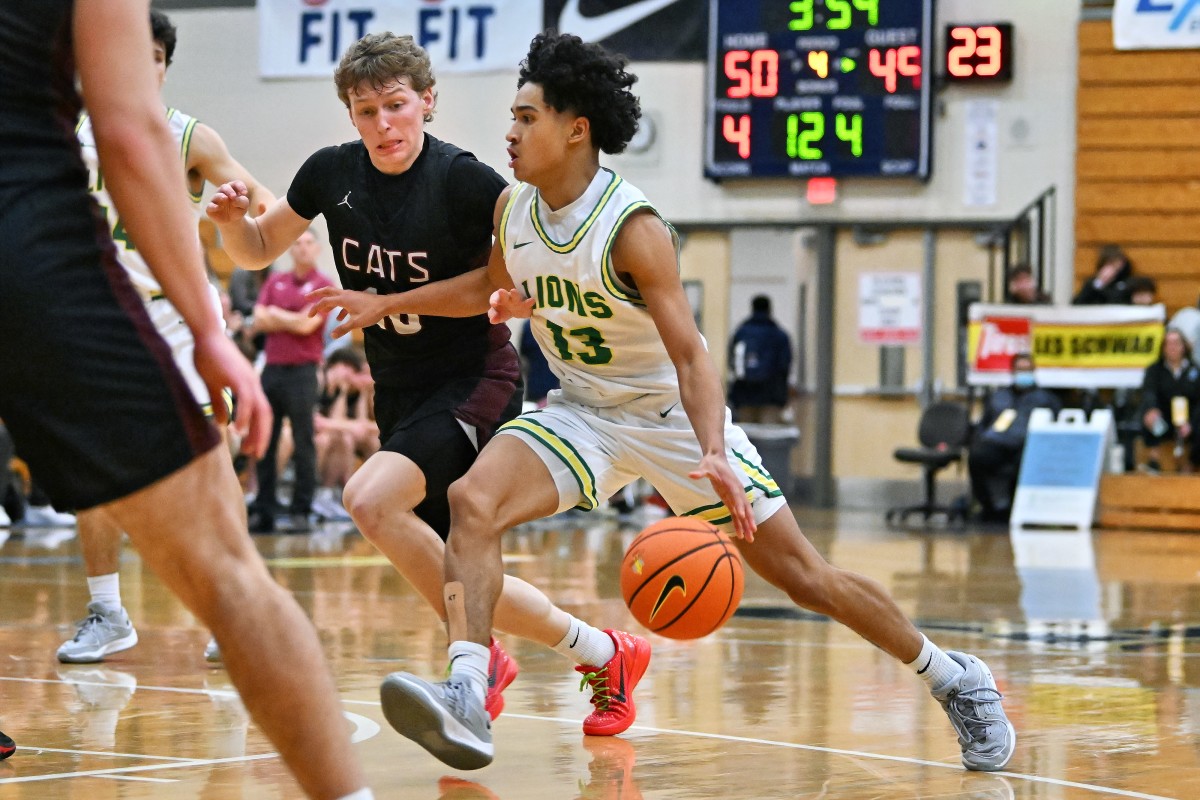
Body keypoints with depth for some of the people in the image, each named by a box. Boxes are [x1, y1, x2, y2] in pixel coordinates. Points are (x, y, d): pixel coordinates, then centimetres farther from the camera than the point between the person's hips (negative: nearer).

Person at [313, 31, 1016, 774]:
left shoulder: (634, 230, -25)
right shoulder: (512, 210, -5)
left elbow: (691, 356, -30)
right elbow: (495, 285, 19)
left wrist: (714, 456, -44)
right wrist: (387, 304, 17)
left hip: (672, 413, -5)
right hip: (582, 412, 5)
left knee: (806, 576, -3)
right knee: (472, 500, -23)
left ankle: (956, 679, 17)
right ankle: (465, 704, -34)